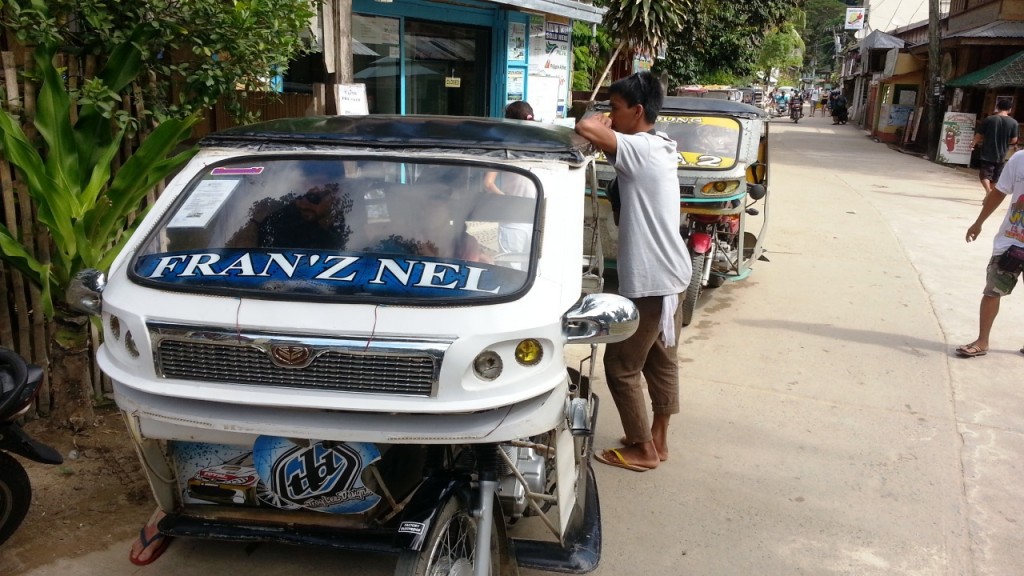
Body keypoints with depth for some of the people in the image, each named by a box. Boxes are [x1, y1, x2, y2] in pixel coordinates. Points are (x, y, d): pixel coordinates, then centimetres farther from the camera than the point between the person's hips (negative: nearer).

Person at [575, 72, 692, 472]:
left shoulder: (639, 149, -20)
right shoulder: (658, 147, 10)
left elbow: (585, 128, -31)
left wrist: (602, 120, -10)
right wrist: (609, 124, 9)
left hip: (649, 281, -10)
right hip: (668, 275, 10)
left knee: (620, 365, 3)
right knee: (661, 360, 18)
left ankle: (643, 449, 14)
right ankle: (658, 439, 31)